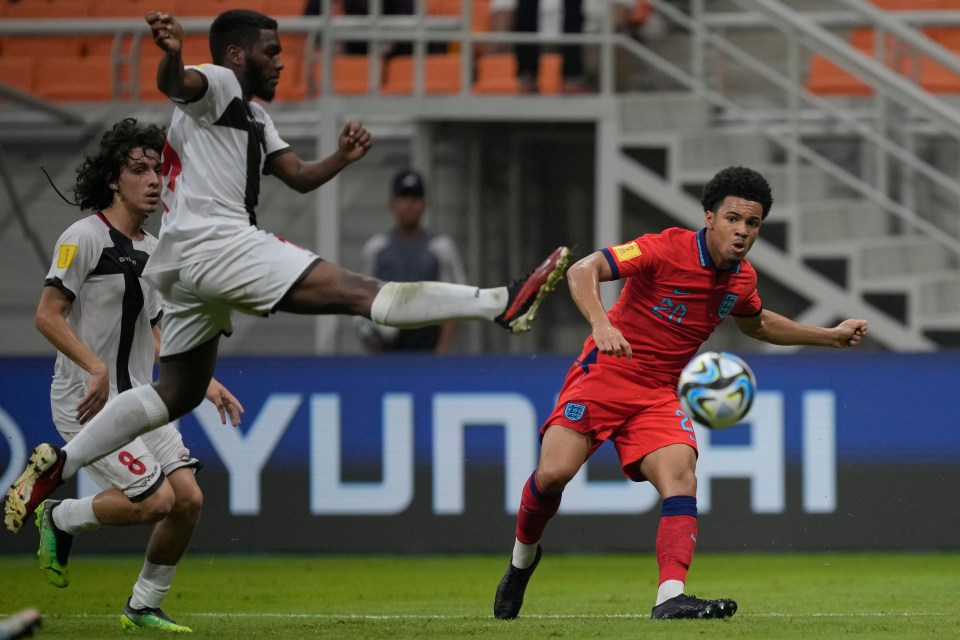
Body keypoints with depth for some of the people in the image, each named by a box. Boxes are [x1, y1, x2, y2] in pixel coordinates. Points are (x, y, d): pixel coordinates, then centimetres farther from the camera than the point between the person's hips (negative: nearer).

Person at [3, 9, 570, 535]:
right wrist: (171, 55, -49)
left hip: (186, 266, 11)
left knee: (176, 394, 16)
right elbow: (175, 84, -25)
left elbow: (299, 176, 21)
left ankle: (56, 465, 12)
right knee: (358, 291, -19)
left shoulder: (254, 118, 28)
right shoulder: (216, 84, -3)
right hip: (214, 241, -11)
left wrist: (342, 159, 1)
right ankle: (504, 304, -27)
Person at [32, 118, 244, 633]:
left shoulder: (152, 250, 14)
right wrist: (97, 368, -27)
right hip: (89, 402, -8)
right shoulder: (85, 237, -12)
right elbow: (47, 316, -17)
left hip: (140, 399, 8)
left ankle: (143, 608, 14)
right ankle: (59, 519, 8)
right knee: (155, 500, -17)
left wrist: (203, 382, 15)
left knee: (188, 498, -2)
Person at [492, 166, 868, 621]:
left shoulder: (742, 279, 5)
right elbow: (583, 271, -24)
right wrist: (601, 324, -42)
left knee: (681, 478, -21)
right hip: (604, 374, -5)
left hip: (659, 393, 5)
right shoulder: (668, 249, -16)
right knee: (555, 472, -20)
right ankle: (523, 557, 11)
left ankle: (670, 599, -31)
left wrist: (831, 336, 27)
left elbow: (755, 324, 29)